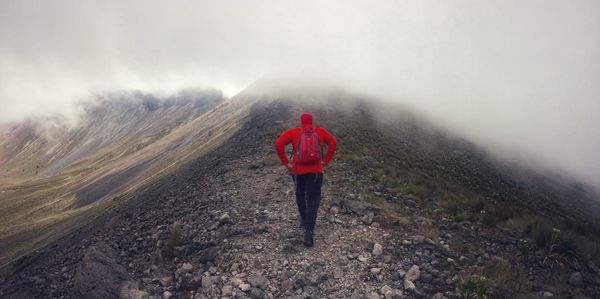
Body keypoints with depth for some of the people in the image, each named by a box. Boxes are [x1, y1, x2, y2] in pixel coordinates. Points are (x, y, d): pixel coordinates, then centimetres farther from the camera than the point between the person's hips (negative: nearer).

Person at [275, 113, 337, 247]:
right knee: (313, 199, -1)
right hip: (316, 170, 0)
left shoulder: (293, 132, 1)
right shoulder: (320, 131, 6)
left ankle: (304, 219, 41)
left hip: (298, 170, 0)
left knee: (300, 194, 25)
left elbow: (278, 143, -10)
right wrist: (326, 160, 4)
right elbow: (333, 142, 2)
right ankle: (309, 231, -13)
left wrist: (285, 162, -3)